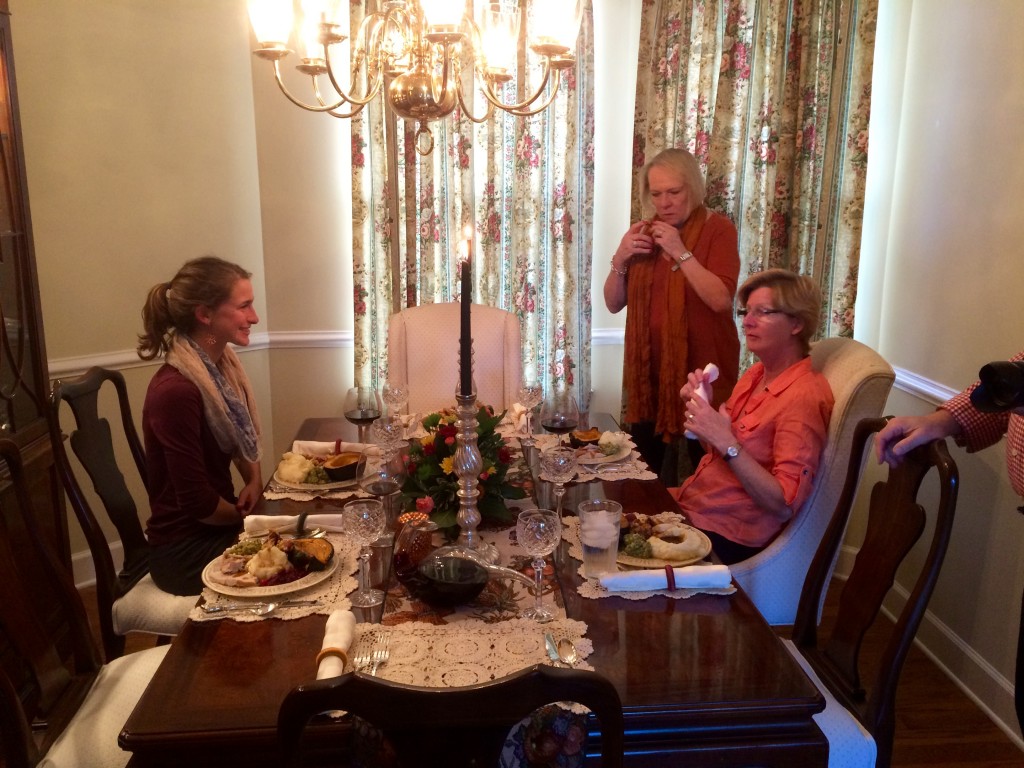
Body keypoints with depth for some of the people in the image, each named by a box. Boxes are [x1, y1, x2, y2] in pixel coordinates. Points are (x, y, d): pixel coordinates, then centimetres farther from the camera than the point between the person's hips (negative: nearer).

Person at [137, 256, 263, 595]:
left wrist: (254, 480, -4)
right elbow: (198, 504, -23)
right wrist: (247, 517, -5)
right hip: (186, 550, -7)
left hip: (222, 522, 7)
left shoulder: (222, 363, -1)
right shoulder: (175, 391, -27)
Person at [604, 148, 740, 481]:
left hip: (700, 366, -4)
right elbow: (614, 304, 6)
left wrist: (681, 251, -22)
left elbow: (721, 300, -20)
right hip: (648, 367, 5)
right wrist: (620, 258, -9)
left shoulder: (718, 229, -7)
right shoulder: (645, 233, 8)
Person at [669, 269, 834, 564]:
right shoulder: (757, 373, 8)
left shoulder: (804, 396, -18)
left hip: (726, 536, -7)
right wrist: (701, 405, -2)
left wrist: (727, 443, -27)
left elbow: (784, 505, -22)